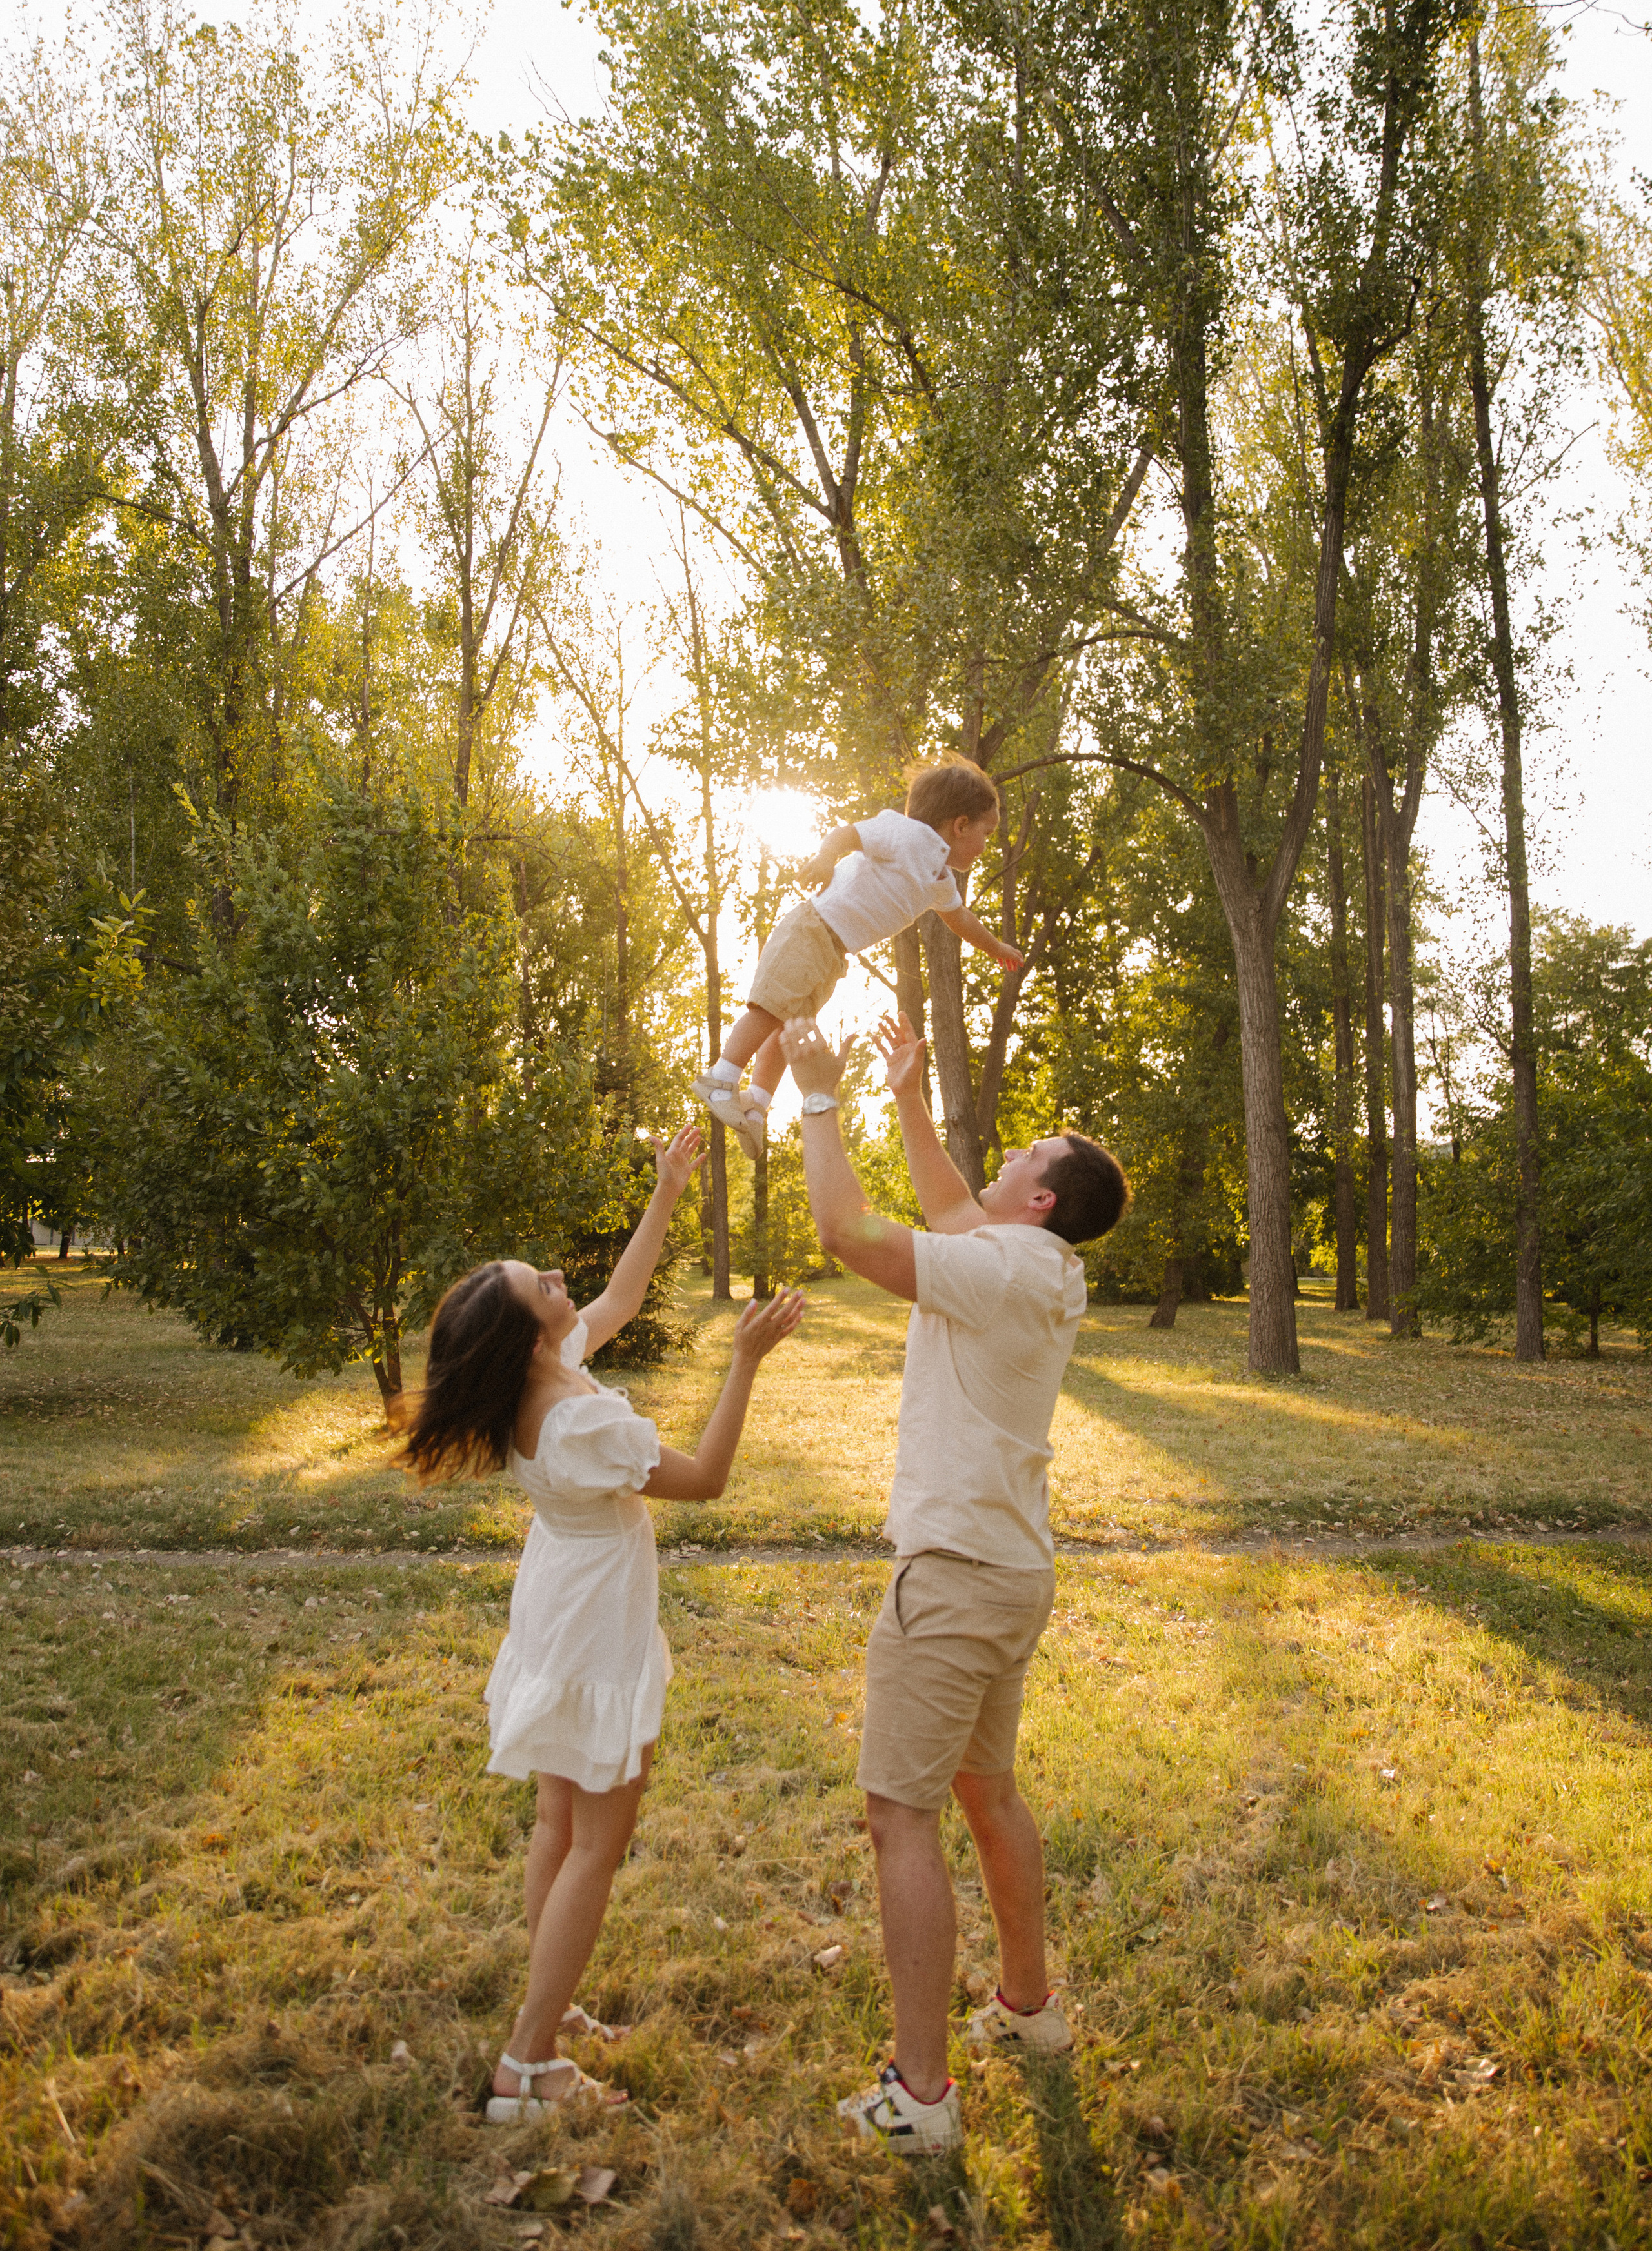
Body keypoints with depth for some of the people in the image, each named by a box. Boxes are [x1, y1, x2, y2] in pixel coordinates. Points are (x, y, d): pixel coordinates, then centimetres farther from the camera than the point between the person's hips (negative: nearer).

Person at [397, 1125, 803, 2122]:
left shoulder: (551, 1368, -7)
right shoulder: (580, 1425, -31)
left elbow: (619, 1299, 11)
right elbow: (704, 1478, -21)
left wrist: (667, 1195, 8)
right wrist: (746, 1360, -24)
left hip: (560, 1619, 9)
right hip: (597, 1634, -9)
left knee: (562, 1824, 20)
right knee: (598, 1841, 2)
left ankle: (551, 2010, 35)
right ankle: (529, 2067, 9)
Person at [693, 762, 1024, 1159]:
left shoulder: (941, 880, 21)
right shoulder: (909, 835, -9)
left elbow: (961, 919, 40)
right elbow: (848, 832, -19)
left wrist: (996, 948, 54)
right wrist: (826, 857, -41)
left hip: (834, 953, 10)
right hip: (813, 929, -10)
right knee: (772, 1009, -20)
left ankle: (755, 1104, 4)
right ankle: (720, 1079, -21)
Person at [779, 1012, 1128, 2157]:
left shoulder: (1001, 1269, -19)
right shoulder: (1049, 1275, 7)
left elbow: (845, 1226, -21)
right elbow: (952, 1208, 24)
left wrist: (822, 1097, -10)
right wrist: (911, 1099, 23)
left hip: (956, 1575, -9)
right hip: (1012, 1572, 9)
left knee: (903, 1816, -3)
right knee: (987, 1790, 23)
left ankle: (920, 2092, 3)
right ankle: (1028, 2004, 38)